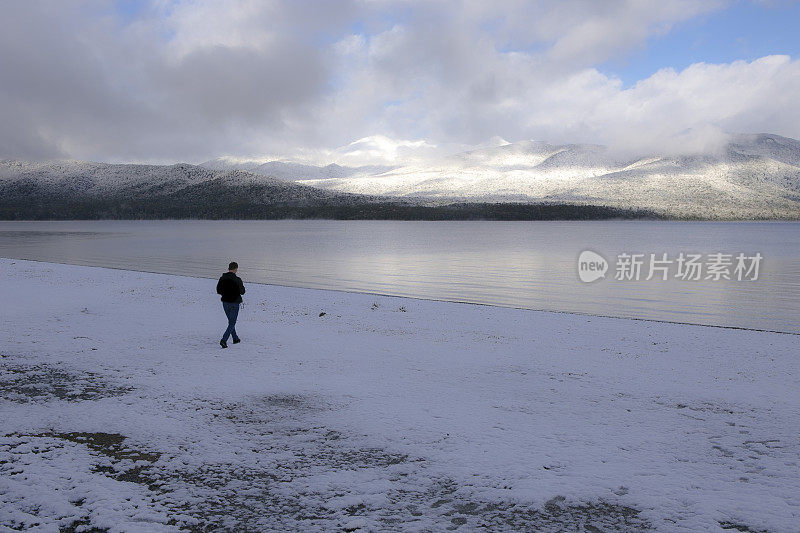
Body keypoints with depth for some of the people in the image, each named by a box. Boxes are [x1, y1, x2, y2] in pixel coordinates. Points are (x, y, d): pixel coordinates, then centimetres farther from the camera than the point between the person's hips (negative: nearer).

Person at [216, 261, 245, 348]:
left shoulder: (222, 278, -1)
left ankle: (235, 338, 33)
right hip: (234, 303, -6)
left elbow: (218, 291, 4)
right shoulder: (237, 280, -18)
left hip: (225, 302, 6)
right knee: (232, 323, 0)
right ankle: (224, 340, -13)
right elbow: (242, 292, -8)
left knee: (231, 321, 21)